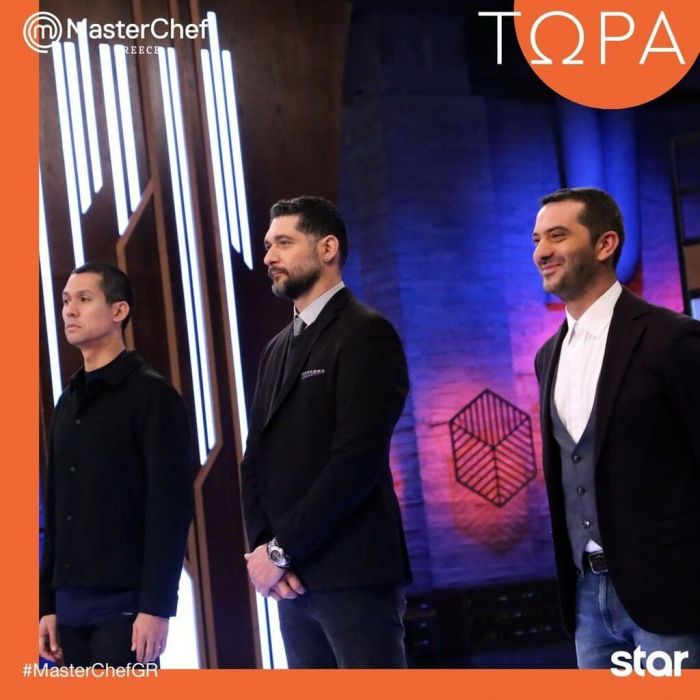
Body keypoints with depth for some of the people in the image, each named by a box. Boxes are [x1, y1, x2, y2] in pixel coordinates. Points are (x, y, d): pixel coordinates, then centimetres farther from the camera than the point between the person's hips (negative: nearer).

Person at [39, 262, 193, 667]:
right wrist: (47, 604, 12)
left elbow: (171, 508, -11)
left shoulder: (152, 395, -4)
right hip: (71, 605, 7)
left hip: (125, 602, -7)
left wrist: (157, 606, -17)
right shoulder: (68, 404, 17)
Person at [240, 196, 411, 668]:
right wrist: (261, 545, -3)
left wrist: (281, 550, -14)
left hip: (353, 572, -7)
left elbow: (357, 460, -16)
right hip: (294, 577, 7)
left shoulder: (366, 334, -6)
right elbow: (257, 458, 14)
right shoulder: (278, 349, 19)